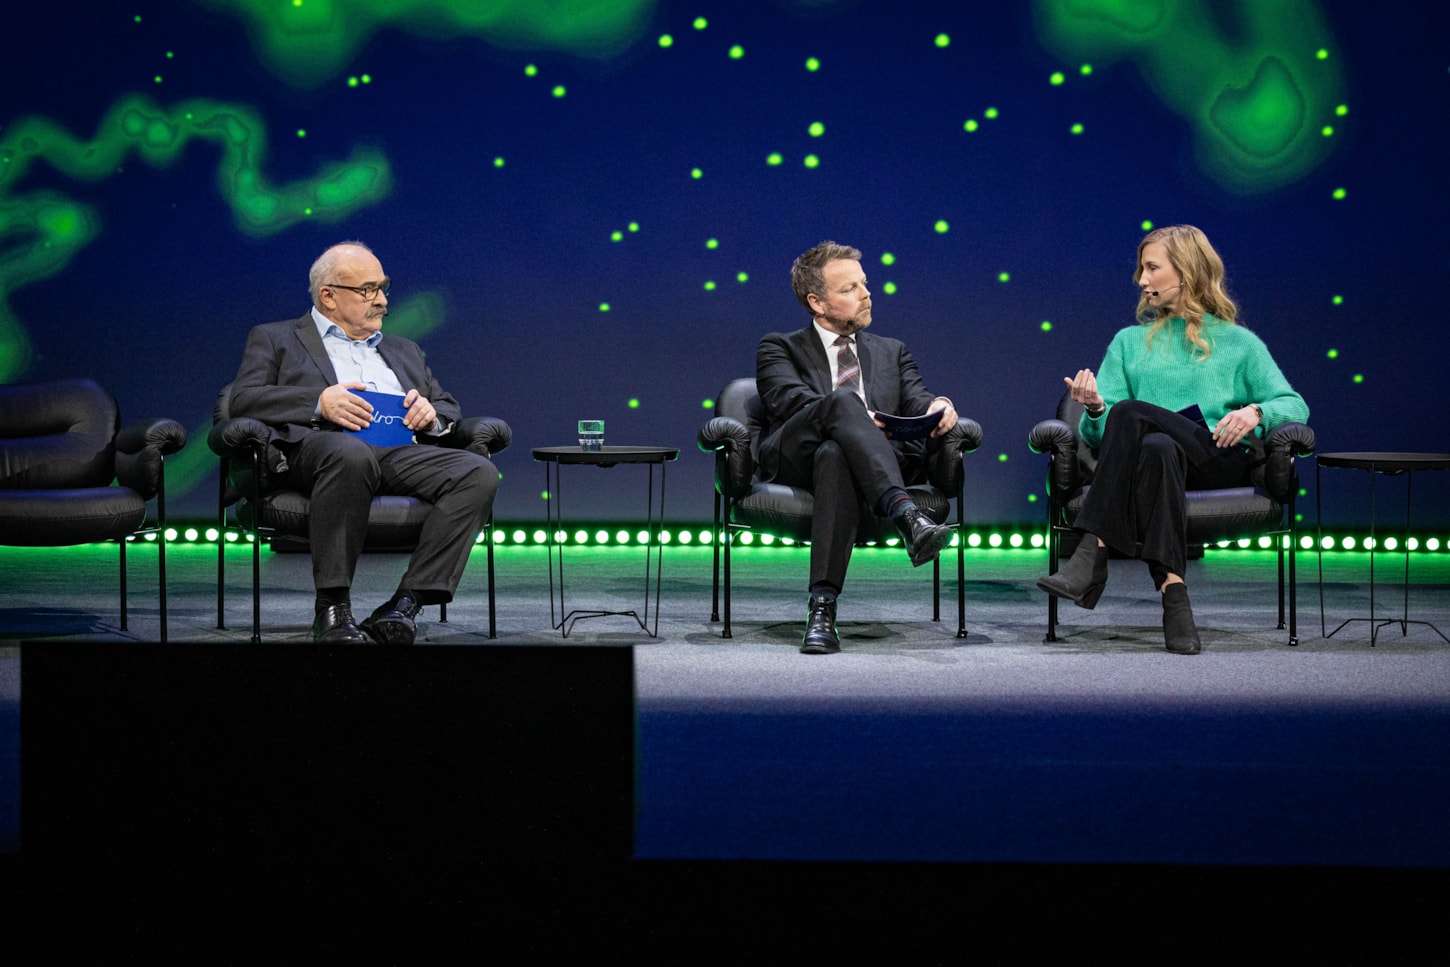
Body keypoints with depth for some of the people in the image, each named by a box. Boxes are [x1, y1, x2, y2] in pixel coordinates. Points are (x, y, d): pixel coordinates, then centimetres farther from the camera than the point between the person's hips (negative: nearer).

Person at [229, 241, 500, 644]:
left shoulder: (403, 351, 36)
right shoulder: (275, 339, 22)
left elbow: (450, 409, 32)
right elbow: (242, 399, 6)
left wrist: (430, 412, 5)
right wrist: (320, 401, -11)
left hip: (401, 453, 5)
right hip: (317, 444, -4)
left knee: (479, 473, -26)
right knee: (352, 455, -42)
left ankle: (404, 605, -31)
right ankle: (332, 609, -34)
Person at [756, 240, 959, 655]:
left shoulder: (891, 352, 30)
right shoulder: (779, 348, 20)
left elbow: (916, 398, 12)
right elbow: (788, 399, -2)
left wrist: (936, 407, -14)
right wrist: (850, 414, -20)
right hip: (794, 460, -1)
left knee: (834, 455, -40)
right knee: (842, 400, -36)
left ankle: (823, 608, -50)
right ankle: (907, 515, -55)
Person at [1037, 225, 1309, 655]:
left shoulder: (1238, 343, 20)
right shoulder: (1130, 342, 26)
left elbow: (1295, 406, 11)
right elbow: (1097, 436, 16)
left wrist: (1255, 412, -11)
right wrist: (1094, 410, -9)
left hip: (1224, 461, -2)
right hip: (1152, 457, 2)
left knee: (1131, 412, -31)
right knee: (1158, 448, -37)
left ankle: (1093, 554, -38)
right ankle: (1173, 595, -47)